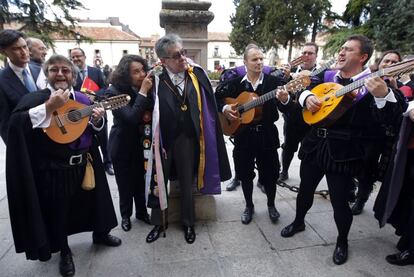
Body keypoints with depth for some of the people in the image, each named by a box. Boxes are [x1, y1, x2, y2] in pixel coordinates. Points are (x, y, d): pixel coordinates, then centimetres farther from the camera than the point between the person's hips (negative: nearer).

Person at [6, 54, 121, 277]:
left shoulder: (83, 99, 6)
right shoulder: (35, 98, -9)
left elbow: (94, 130, 13)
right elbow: (16, 122, -26)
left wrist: (97, 120, -9)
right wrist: (49, 107, -31)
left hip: (85, 164, 5)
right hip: (55, 169, -4)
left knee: (94, 201, 19)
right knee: (58, 211, 12)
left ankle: (100, 234, 45)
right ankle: (64, 252, 36)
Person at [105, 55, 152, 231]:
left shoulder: (144, 87, -7)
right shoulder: (114, 91, -19)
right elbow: (131, 117, -30)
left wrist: (149, 91, -24)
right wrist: (143, 92, -30)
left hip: (141, 142, 3)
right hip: (123, 145, -3)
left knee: (141, 179, 15)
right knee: (125, 182, 13)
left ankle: (142, 212, 37)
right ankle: (126, 215, 36)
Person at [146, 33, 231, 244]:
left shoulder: (197, 74, -4)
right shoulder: (156, 80, -10)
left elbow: (209, 103, 0)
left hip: (187, 139, 1)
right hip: (162, 139, -1)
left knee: (187, 184, 16)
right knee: (158, 182, 13)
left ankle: (188, 223, 38)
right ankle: (158, 223, 36)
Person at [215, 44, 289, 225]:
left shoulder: (273, 81, -3)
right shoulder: (236, 82, 1)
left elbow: (285, 108, -9)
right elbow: (218, 97, 10)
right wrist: (224, 108, -10)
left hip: (267, 135, -1)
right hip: (243, 135, 1)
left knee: (270, 173, 10)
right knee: (245, 173, 11)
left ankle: (271, 205, 35)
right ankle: (249, 206, 33)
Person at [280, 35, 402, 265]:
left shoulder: (373, 84, -8)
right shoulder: (326, 76, 8)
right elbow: (305, 89, 16)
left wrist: (383, 95, -37)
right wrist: (307, 97, -8)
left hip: (343, 151, -4)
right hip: (315, 144, 5)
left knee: (340, 200, 6)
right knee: (305, 189, 19)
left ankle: (342, 242, 33)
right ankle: (298, 222, 45)